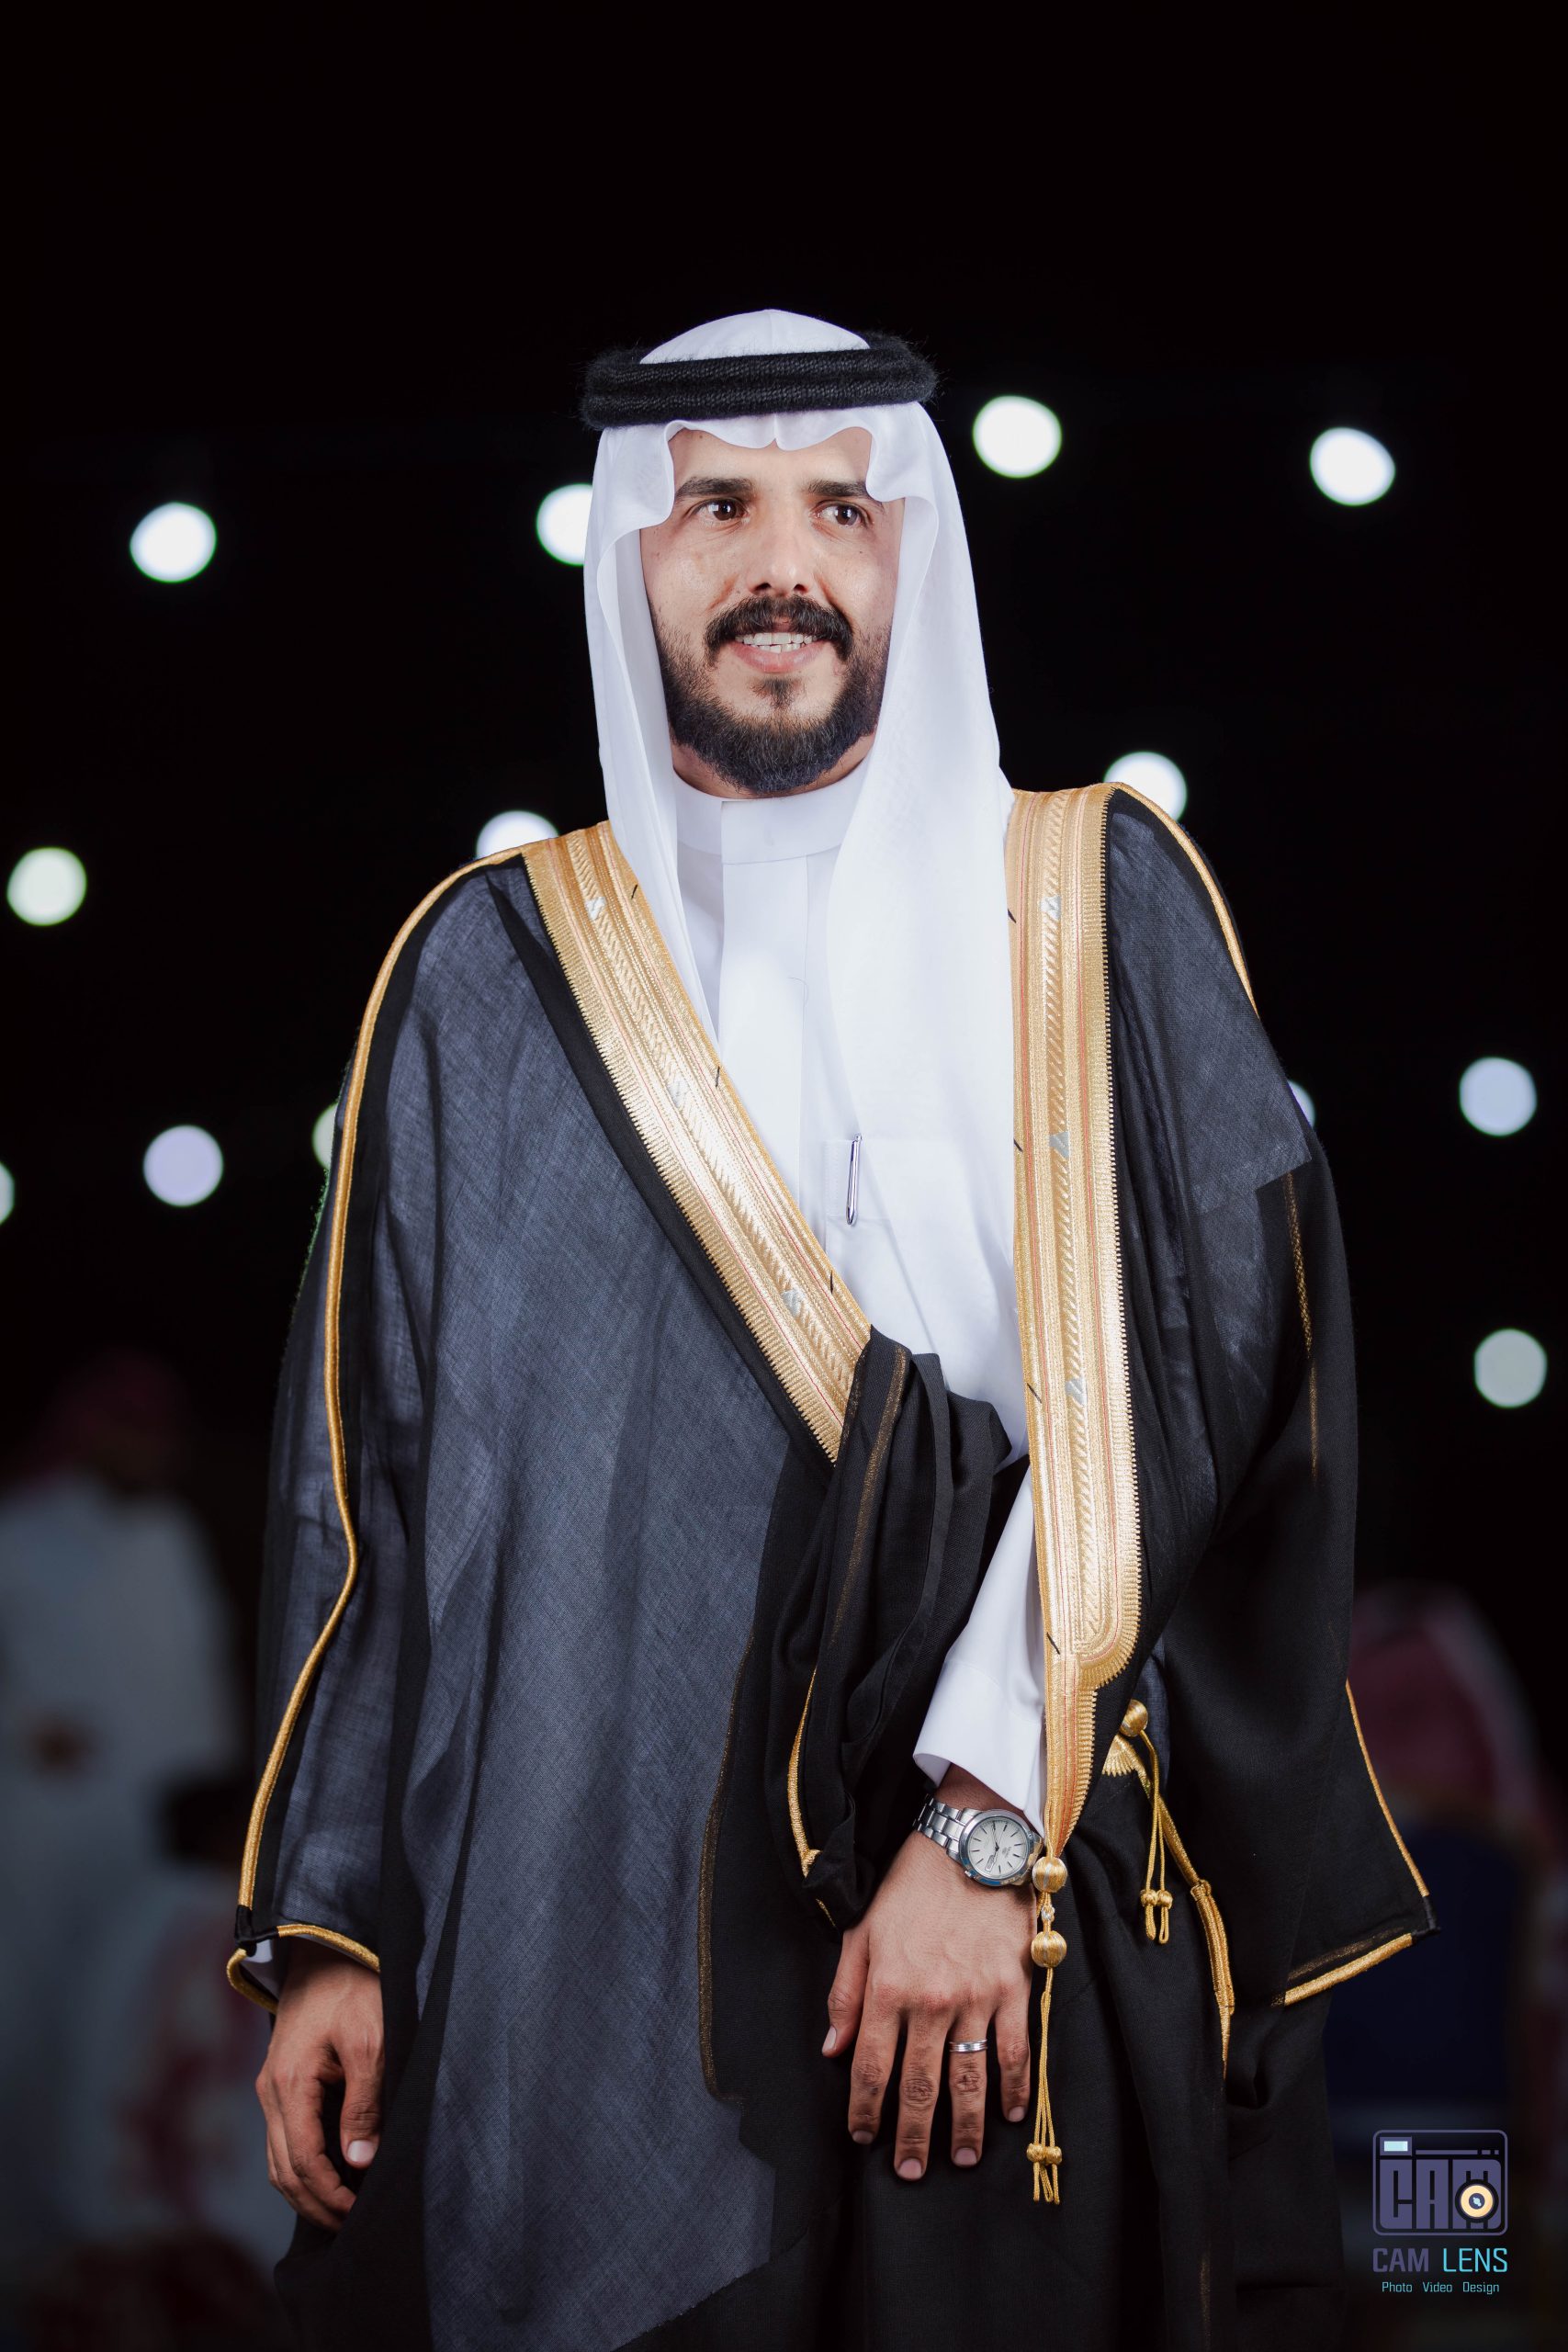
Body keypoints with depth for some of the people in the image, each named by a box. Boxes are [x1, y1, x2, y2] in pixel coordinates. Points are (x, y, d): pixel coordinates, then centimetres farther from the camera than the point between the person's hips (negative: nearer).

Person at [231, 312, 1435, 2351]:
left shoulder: (1099, 913, 5)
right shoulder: (491, 973, 10)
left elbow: (1195, 1392, -5)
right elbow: (368, 1470, 9)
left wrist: (985, 1827, -14)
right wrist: (325, 1927, 3)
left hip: (1031, 1942, -1)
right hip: (578, 1944, 1)